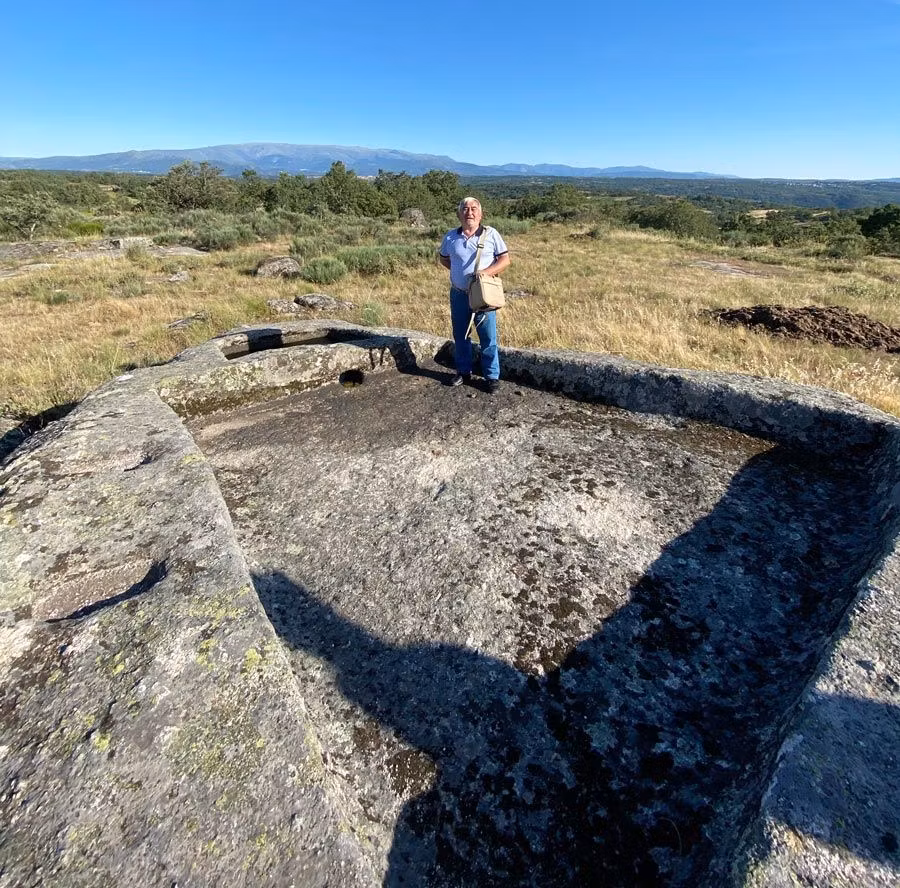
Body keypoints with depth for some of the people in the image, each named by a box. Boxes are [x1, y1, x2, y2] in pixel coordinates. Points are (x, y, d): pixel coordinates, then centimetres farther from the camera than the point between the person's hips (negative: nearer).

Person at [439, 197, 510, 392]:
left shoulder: (491, 234, -2)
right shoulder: (450, 237, 4)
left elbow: (505, 259, -3)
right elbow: (444, 259, 19)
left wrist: (486, 272, -18)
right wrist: (458, 271, 3)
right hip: (458, 294, 3)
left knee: (488, 338, 0)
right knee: (460, 336, 12)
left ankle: (492, 376, 11)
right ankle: (464, 372, 28)